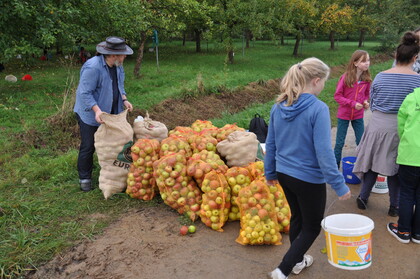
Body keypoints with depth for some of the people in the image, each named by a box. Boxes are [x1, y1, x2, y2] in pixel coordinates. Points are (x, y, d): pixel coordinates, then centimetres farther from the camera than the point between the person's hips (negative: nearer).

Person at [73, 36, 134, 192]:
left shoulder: (117, 66, -1)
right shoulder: (93, 67, -27)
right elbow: (85, 93, -26)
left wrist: (124, 100, -3)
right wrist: (97, 110, -36)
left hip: (111, 113, 7)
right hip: (90, 115, -7)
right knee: (88, 147, 3)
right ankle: (84, 178, 19)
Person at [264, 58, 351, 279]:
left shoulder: (279, 106, -1)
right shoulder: (318, 108, -21)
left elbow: (270, 144, 6)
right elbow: (323, 152, -24)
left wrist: (270, 172, 18)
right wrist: (339, 185, -16)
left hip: (284, 174, 7)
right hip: (309, 178, -7)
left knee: (297, 217, 27)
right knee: (312, 227, 13)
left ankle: (298, 261, 46)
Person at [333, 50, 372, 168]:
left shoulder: (366, 79, -4)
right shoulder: (346, 77, -16)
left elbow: (366, 94, 12)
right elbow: (337, 96, -13)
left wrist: (365, 102, -9)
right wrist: (352, 103, -22)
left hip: (358, 116, 3)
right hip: (343, 115, -3)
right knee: (339, 143, 8)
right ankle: (335, 166, 22)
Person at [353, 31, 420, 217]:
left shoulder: (380, 77, -3)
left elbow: (372, 103, 5)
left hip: (378, 125, 2)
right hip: (401, 129, -2)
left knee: (373, 162, 16)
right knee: (395, 167, 11)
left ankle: (363, 198, 25)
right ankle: (394, 207, 24)